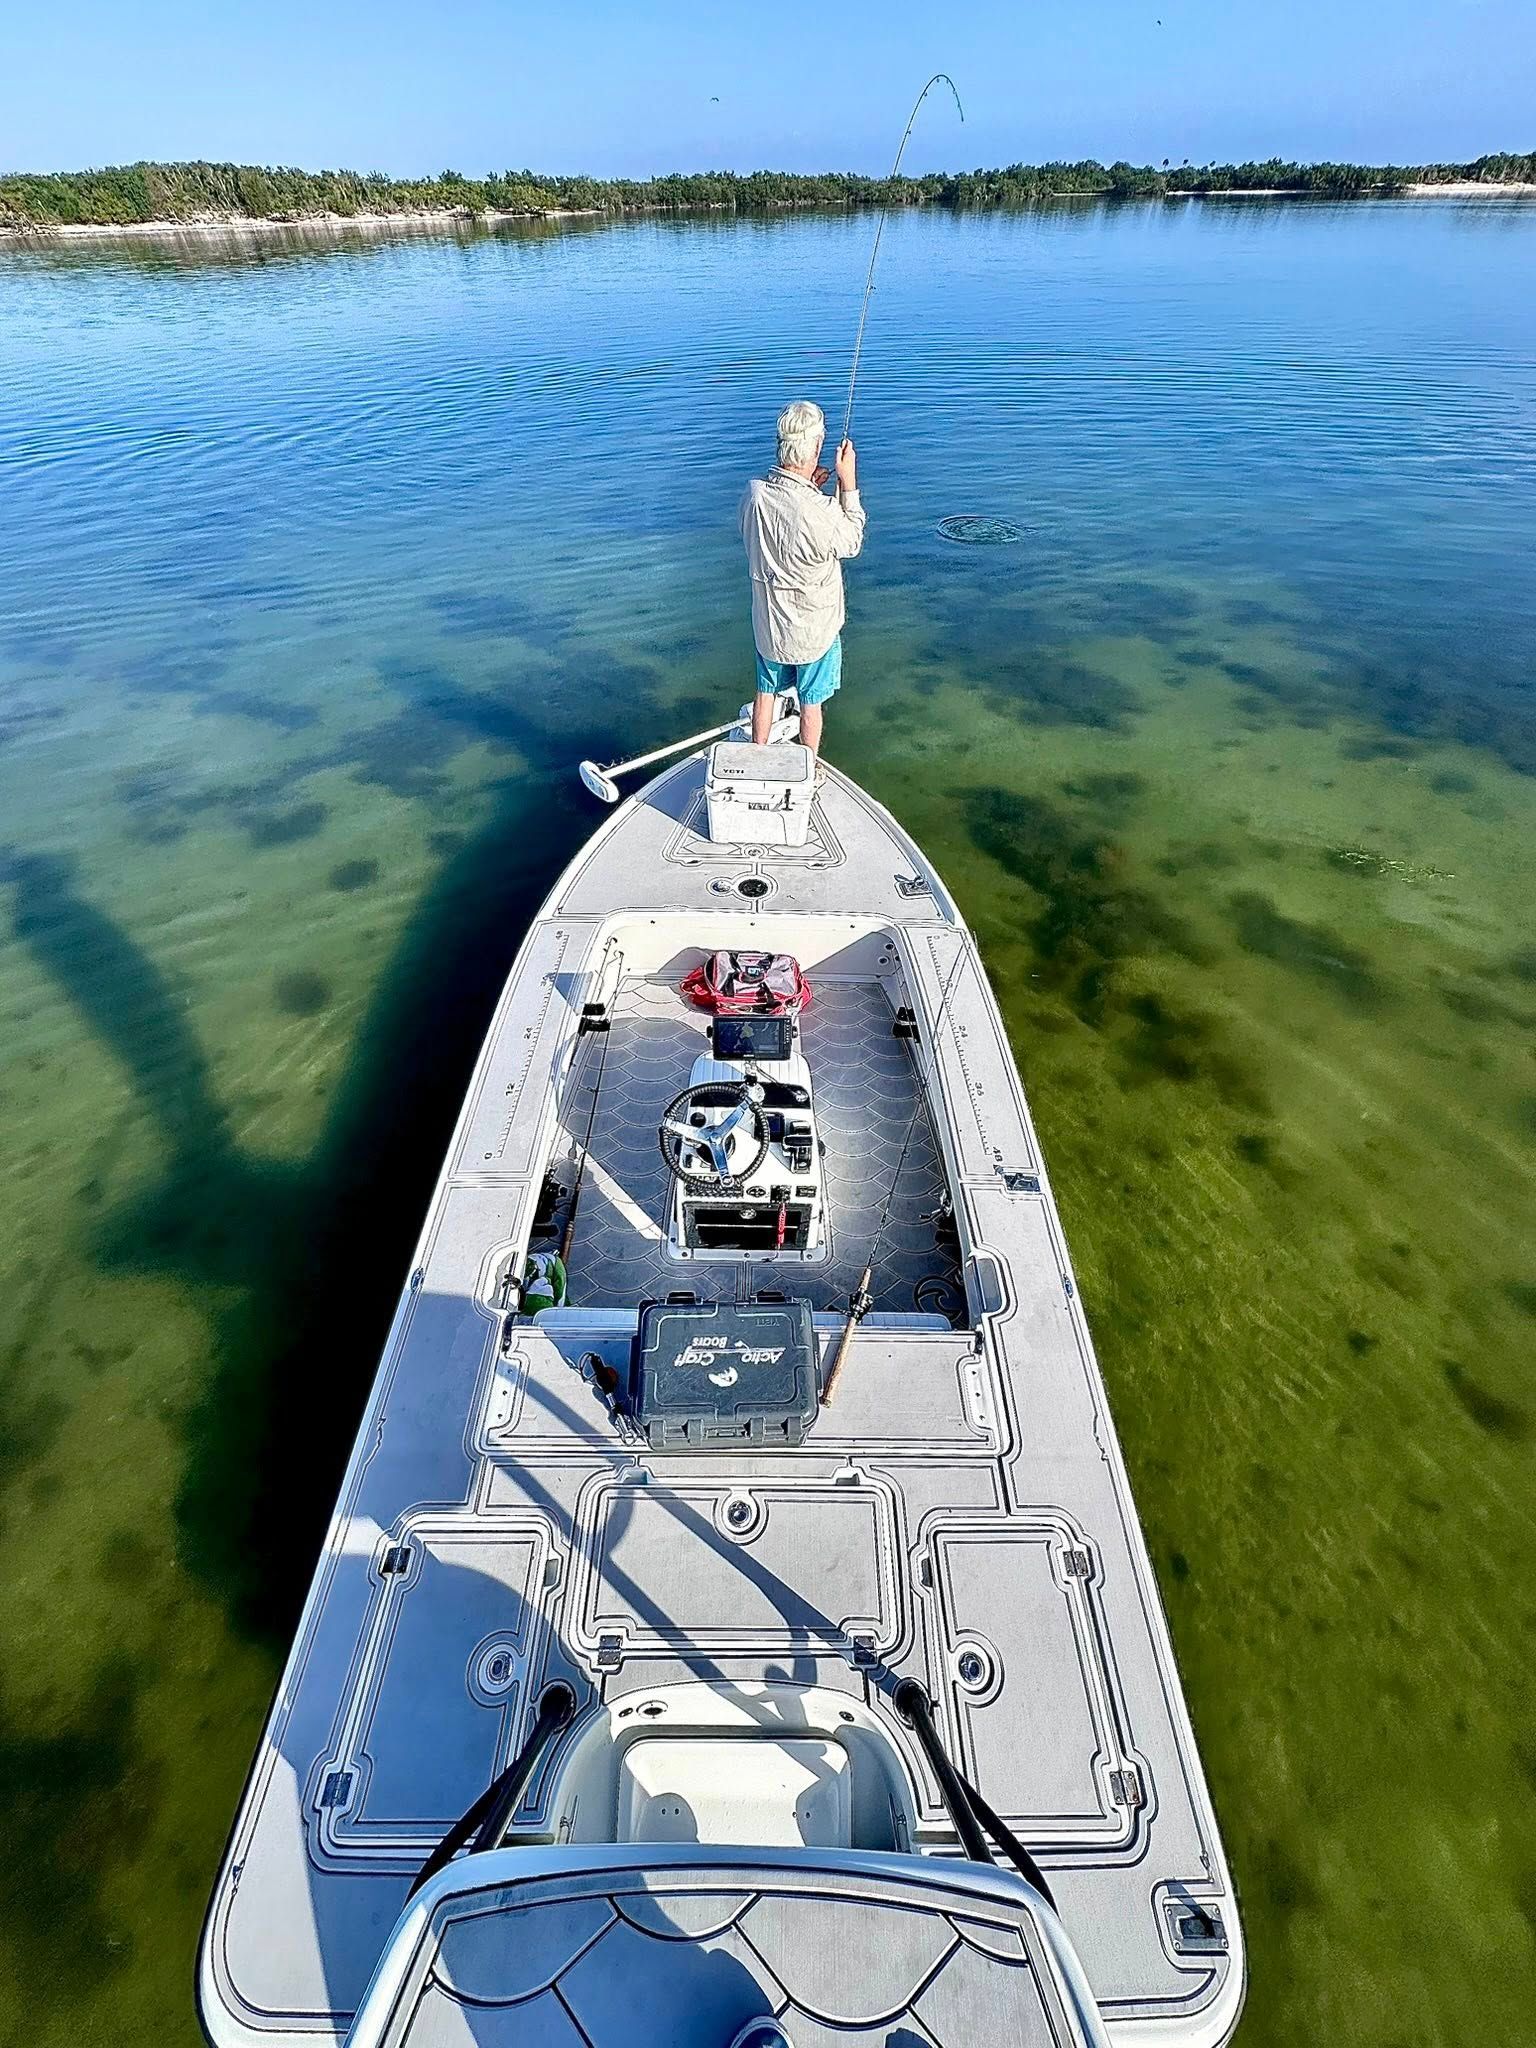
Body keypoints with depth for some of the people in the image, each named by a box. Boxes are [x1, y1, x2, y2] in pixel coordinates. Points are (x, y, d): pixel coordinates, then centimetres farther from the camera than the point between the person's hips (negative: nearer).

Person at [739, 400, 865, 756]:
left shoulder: (754, 493, -12)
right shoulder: (821, 512, -29)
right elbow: (851, 543, -7)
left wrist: (807, 488, 6)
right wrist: (848, 482, -4)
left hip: (767, 623, 5)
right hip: (814, 628, -4)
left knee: (766, 692, 22)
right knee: (811, 703, 14)